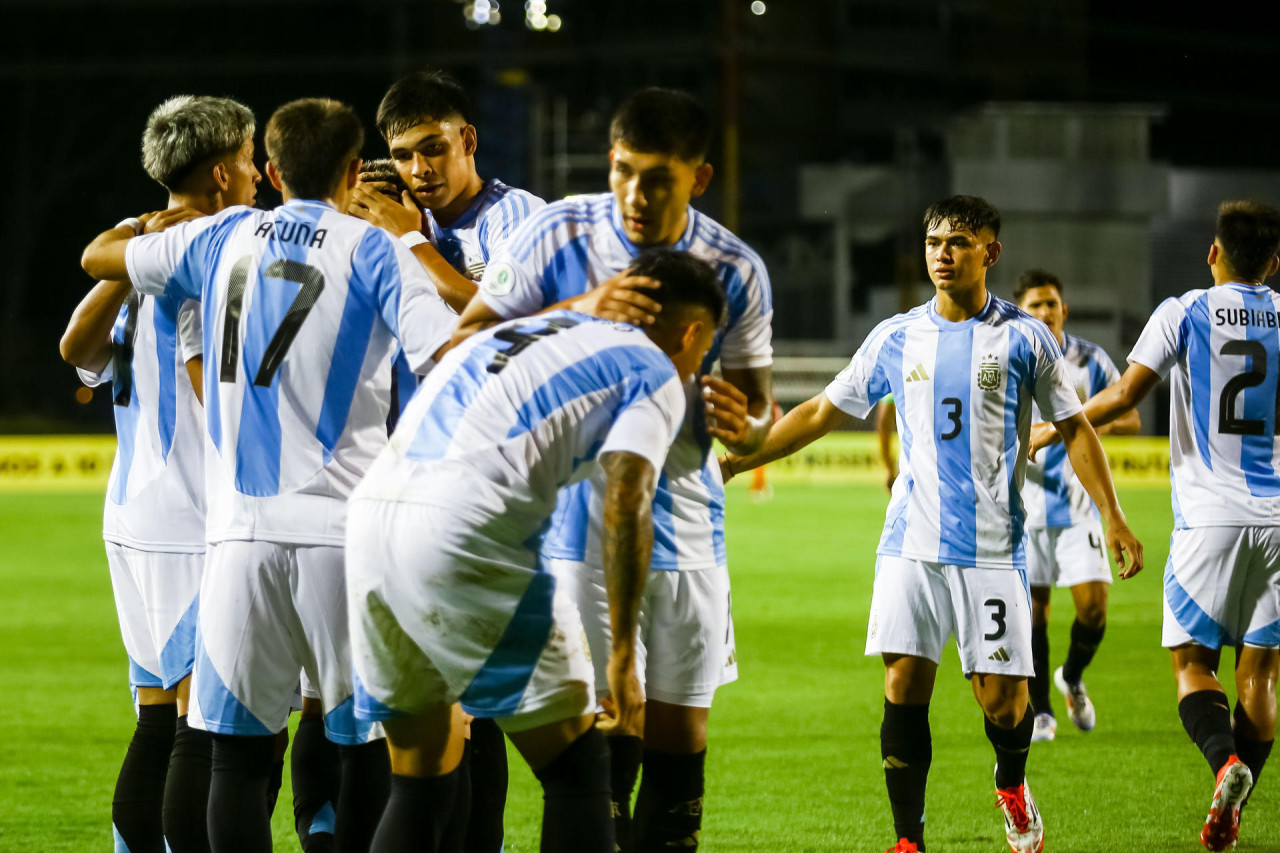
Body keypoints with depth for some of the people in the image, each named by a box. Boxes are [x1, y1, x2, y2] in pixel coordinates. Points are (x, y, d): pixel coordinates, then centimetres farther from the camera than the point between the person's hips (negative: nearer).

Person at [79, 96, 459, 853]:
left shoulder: (223, 238, 11)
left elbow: (99, 257, 26)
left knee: (239, 750, 3)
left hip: (241, 529, 3)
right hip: (343, 529, -2)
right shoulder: (374, 251, 0)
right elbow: (453, 357, -13)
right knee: (372, 749, 5)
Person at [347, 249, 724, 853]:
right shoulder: (656, 373, 11)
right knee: (578, 772, 7)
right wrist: (623, 654, -2)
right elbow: (625, 504, -5)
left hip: (369, 516, 7)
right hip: (464, 535, -7)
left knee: (420, 785, 18)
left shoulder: (513, 330, 33)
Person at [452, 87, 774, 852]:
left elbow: (755, 400, 8)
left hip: (685, 528, 3)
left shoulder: (737, 271, -1)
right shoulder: (559, 235, -8)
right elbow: (467, 344, -11)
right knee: (605, 741, -9)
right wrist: (580, 311, -25)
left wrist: (744, 424, -17)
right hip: (579, 530, -3)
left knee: (680, 741, 4)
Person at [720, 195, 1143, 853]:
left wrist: (1112, 517, -2)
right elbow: (820, 413, 17)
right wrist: (735, 461, 13)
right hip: (911, 544, 2)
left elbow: (1074, 429, 7)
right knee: (904, 686, -8)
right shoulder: (896, 339, 9)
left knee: (1001, 699, -4)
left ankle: (1012, 786, 29)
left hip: (993, 546, -2)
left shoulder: (1024, 338, 2)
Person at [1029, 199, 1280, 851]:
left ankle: (1226, 760, -24)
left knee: (1193, 663, 3)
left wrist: (1048, 431, 6)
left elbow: (1125, 395, -7)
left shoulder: (1185, 313, -2)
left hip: (1208, 521, -3)